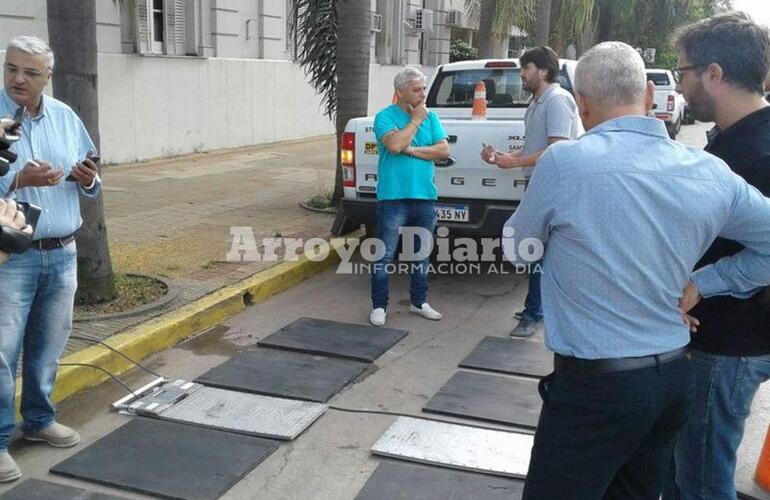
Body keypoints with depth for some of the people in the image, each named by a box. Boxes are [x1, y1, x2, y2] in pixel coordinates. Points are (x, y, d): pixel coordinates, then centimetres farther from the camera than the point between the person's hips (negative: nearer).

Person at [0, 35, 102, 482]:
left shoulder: (65, 117, 7)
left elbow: (89, 182, 13)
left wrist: (88, 180, -8)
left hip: (62, 253, 5)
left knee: (48, 347, 15)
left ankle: (39, 420, 32)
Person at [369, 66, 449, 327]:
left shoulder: (430, 117, 9)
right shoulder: (385, 116, -4)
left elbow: (444, 150, -2)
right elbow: (394, 144, -22)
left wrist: (411, 150, -11)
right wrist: (416, 120, -11)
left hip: (425, 197, 5)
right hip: (393, 198, -5)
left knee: (422, 254, 15)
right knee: (385, 256, 0)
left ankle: (419, 301, 29)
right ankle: (379, 306, 11)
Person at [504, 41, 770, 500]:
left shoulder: (564, 162, -16)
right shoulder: (710, 173, -1)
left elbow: (515, 247, 1)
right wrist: (699, 284, 8)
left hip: (596, 388, -6)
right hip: (675, 379, 6)